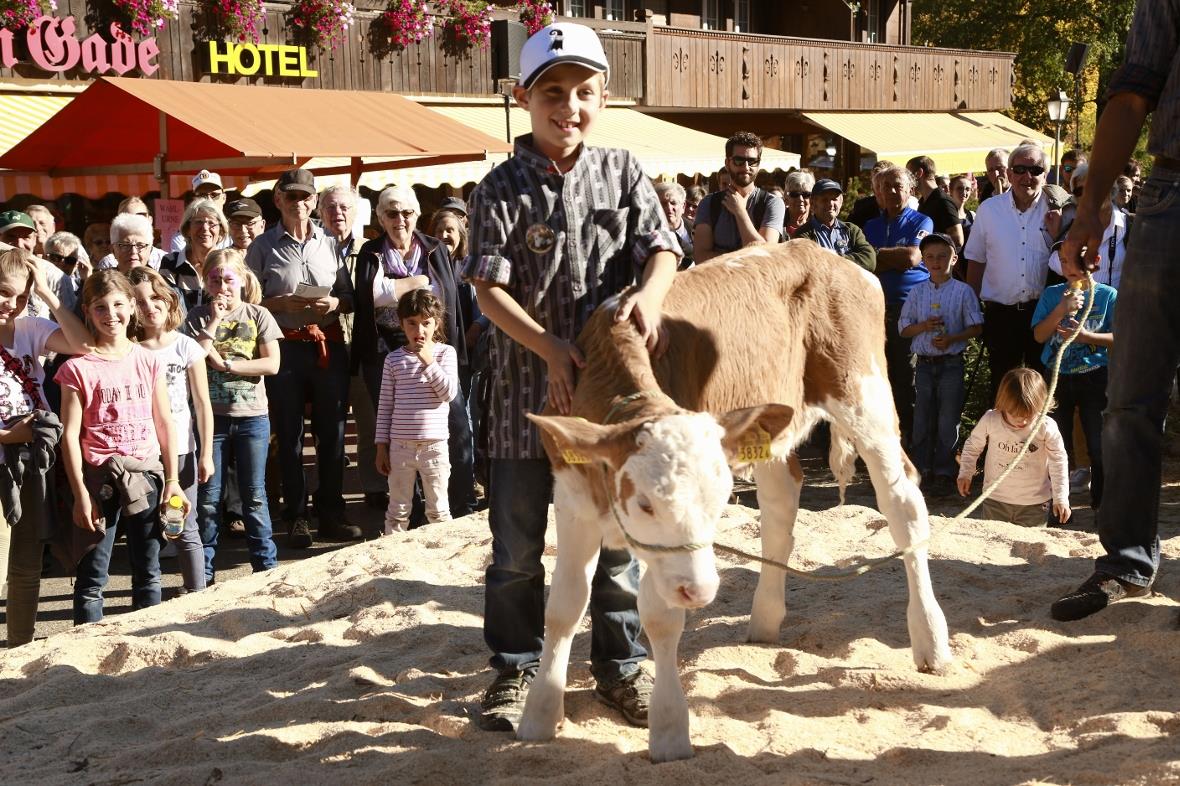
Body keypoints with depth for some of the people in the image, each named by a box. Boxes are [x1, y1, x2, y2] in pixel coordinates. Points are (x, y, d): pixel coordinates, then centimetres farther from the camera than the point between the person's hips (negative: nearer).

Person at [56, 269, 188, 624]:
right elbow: (70, 435, -7)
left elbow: (165, 422, 8)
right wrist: (81, 494, -11)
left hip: (147, 475, 4)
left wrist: (172, 481, 5)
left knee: (148, 573, 11)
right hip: (100, 477, -4)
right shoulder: (79, 367, -6)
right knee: (92, 576, 0)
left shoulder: (148, 361, 5)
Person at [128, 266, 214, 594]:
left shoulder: (186, 346, -2)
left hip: (179, 450, -1)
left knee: (185, 530, 3)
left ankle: (197, 592, 11)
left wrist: (206, 453, -3)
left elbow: (202, 404, 0)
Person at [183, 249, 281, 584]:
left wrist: (226, 364, -13)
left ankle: (266, 564, 15)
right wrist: (214, 320, -13)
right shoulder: (198, 317, 3)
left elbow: (272, 364, -8)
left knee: (254, 494, 6)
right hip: (210, 415, 0)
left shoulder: (258, 316, 1)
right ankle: (204, 570, 13)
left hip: (252, 416, 0)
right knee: (208, 496, 4)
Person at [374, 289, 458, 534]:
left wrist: (429, 362, -18)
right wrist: (381, 446, 3)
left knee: (438, 510, 10)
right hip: (400, 446, 1)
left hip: (434, 445, -1)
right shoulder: (394, 359, 3)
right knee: (397, 511, 10)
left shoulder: (445, 353, 0)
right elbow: (385, 406, 5)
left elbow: (449, 393, -12)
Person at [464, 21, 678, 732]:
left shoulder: (623, 172, 4)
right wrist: (550, 350, -20)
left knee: (616, 532, 10)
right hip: (527, 383, -1)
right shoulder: (503, 189, -4)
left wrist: (650, 294, -24)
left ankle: (620, 666, 24)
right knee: (517, 540, 7)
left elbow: (662, 248, -1)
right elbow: (491, 289, -10)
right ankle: (515, 667, 22)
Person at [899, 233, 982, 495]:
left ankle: (944, 473, 10)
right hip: (924, 363, 3)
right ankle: (922, 471, 16)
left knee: (947, 422, 1)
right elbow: (903, 329, 7)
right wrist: (924, 326, -12)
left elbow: (976, 327, -2)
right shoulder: (917, 292, 6)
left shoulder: (962, 291, -2)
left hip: (951, 363, -3)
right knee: (922, 420, 7)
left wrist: (952, 339, -17)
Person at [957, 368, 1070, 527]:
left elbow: (1059, 463, -8)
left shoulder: (1047, 428, -17)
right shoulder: (989, 421, -13)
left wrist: (1061, 498, -10)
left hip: (1034, 504, -2)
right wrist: (965, 474, 5)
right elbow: (973, 446, 6)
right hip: (995, 501, 2)